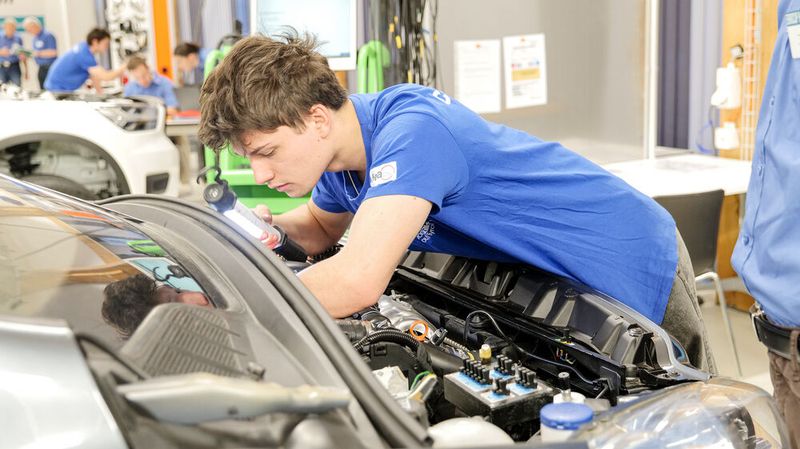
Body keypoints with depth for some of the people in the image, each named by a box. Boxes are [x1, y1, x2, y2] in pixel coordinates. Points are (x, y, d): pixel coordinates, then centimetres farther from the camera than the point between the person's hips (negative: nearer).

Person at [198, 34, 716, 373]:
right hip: (555, 284, 8)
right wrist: (274, 230, -10)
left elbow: (356, 283, -45)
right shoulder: (339, 149, -7)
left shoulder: (410, 129, -36)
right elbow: (322, 229, 14)